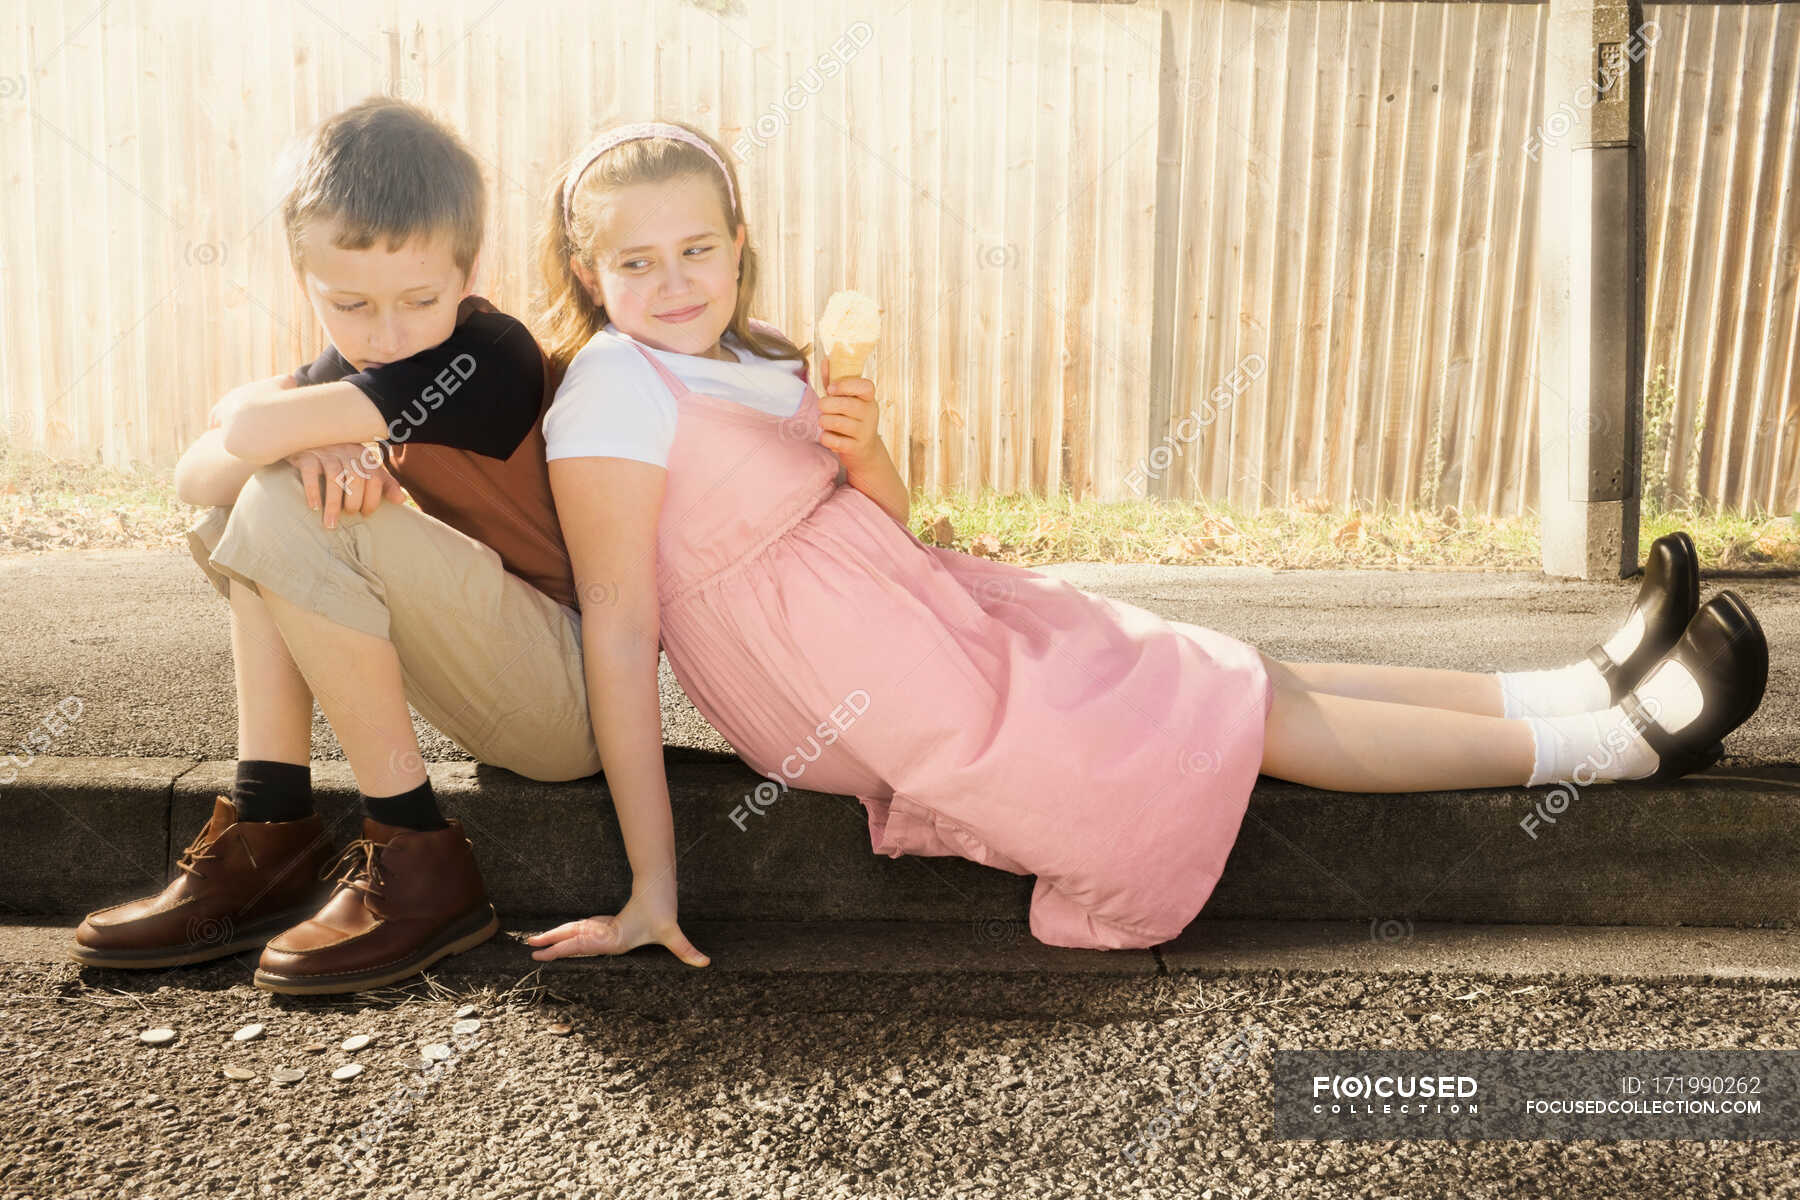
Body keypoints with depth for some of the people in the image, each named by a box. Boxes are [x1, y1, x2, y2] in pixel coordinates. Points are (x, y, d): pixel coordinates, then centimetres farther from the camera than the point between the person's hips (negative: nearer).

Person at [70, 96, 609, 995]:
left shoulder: (486, 359, -20)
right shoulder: (358, 357, 7)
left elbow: (251, 432, -28)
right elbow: (196, 476, -1)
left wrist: (276, 425, -5)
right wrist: (305, 443, -20)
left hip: (581, 700, -8)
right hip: (505, 691, 9)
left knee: (284, 512, -21)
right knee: (257, 499, 3)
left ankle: (419, 857, -15)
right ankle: (270, 837, -2)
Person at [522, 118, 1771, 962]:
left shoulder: (749, 363, 10)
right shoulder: (614, 386, -15)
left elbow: (890, 527, 9)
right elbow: (618, 631, -20)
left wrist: (861, 449, -14)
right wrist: (652, 889, -22)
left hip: (926, 603, 8)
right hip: (894, 712, -8)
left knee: (1239, 676, 5)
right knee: (1244, 715, -2)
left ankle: (1579, 688, 17)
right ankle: (1613, 740, 9)